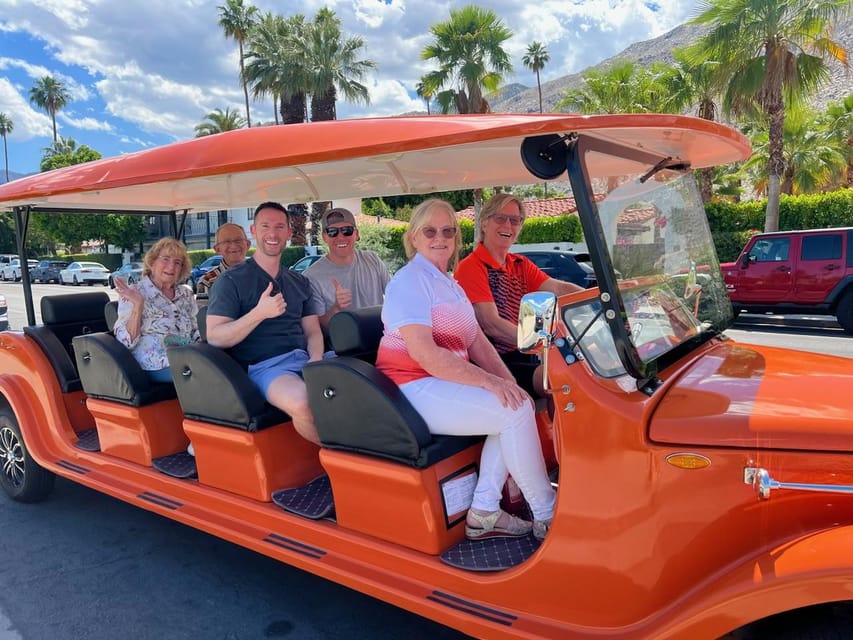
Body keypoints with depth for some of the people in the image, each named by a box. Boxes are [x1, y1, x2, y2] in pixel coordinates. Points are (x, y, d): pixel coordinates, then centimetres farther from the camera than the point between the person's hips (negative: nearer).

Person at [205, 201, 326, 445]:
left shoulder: (300, 282, 21)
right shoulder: (231, 280, 4)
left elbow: (313, 331, 16)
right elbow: (214, 337, -4)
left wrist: (316, 360, -7)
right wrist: (259, 313, -19)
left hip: (305, 359, 5)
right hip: (265, 366, -5)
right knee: (302, 402, -37)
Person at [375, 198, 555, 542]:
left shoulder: (450, 284, 19)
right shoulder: (410, 281, -11)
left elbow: (478, 342, 12)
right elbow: (422, 352, -23)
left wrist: (510, 383, -3)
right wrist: (488, 382, -24)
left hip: (445, 383, 9)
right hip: (414, 389, -9)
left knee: (514, 404, -4)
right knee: (515, 412, -18)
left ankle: (483, 512, -2)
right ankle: (547, 518, -4)